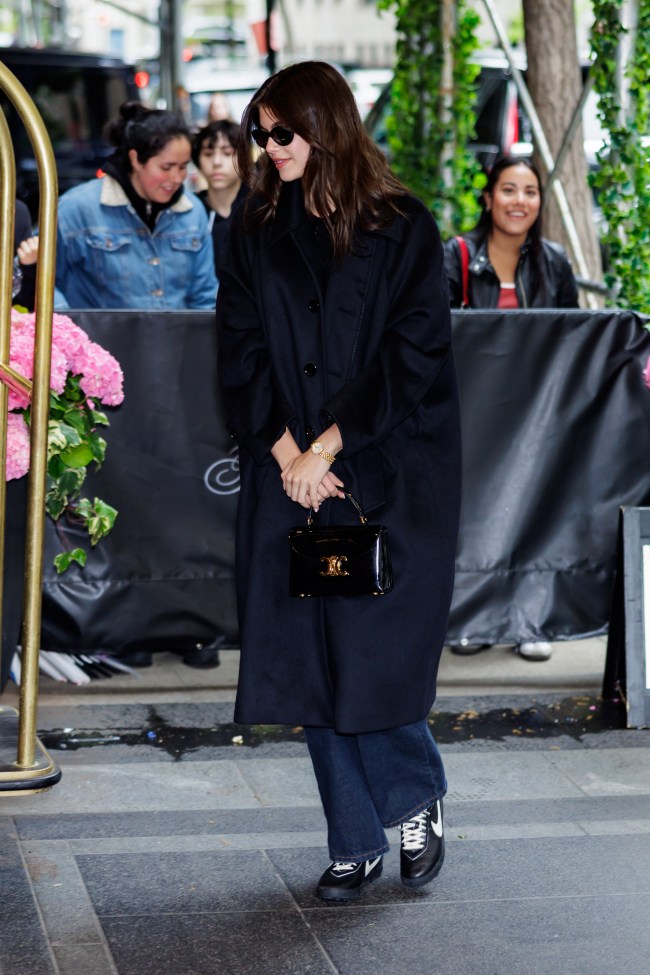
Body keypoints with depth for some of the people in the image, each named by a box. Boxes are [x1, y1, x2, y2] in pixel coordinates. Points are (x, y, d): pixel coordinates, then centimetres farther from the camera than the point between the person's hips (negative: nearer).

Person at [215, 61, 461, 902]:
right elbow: (241, 352, 4)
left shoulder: (403, 229, -2)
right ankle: (356, 846, 15)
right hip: (289, 476, 4)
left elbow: (413, 357, -8)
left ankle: (418, 800, 22)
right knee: (312, 662, 3)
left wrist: (329, 446, -12)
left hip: (388, 473, -3)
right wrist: (287, 452, -9)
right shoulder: (255, 232, 9)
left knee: (374, 654, -5)